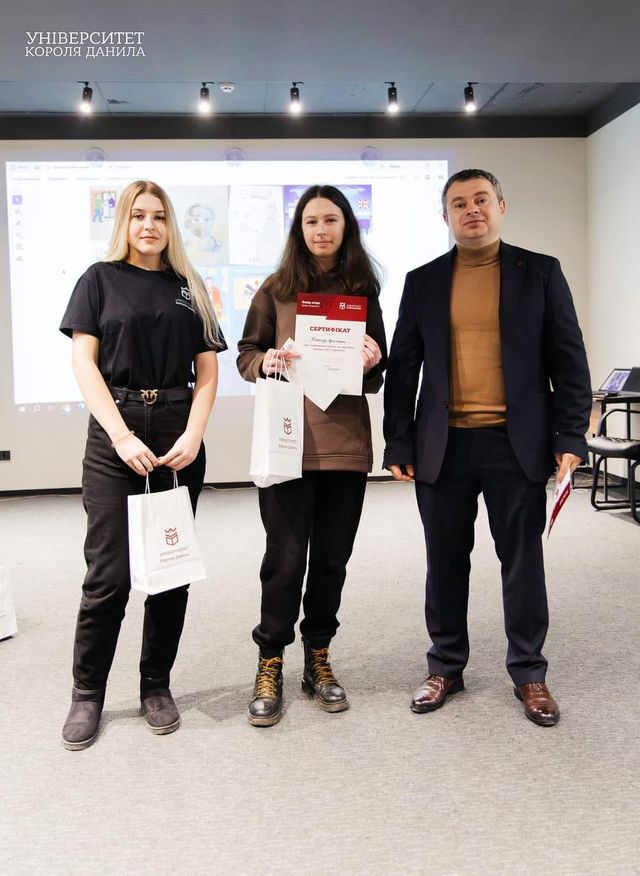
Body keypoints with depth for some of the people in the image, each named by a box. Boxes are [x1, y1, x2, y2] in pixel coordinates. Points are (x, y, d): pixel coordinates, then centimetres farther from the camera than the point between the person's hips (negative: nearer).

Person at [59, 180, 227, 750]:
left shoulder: (190, 288, 13)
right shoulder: (101, 279, 6)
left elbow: (208, 371, 9)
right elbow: (84, 362, -2)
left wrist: (194, 435, -7)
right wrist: (121, 436, -13)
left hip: (179, 437, 3)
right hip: (116, 435, -3)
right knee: (109, 574, -4)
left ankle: (157, 686, 22)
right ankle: (87, 693, 15)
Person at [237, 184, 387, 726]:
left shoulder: (364, 291, 10)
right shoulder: (275, 290, 5)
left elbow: (376, 378, 13)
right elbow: (246, 356, 9)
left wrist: (372, 363, -10)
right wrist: (265, 363, -14)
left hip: (346, 442, 2)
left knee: (331, 558, 10)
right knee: (286, 559, 0)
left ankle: (319, 660, 27)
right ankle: (270, 665, 18)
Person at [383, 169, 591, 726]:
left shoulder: (540, 272, 5)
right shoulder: (423, 282, 8)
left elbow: (568, 360, 3)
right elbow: (403, 367, 7)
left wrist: (570, 436, -5)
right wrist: (399, 443, 1)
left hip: (517, 443, -1)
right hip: (443, 446, 2)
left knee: (522, 561, 7)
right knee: (446, 563, 10)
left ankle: (529, 673, 24)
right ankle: (446, 667, 27)